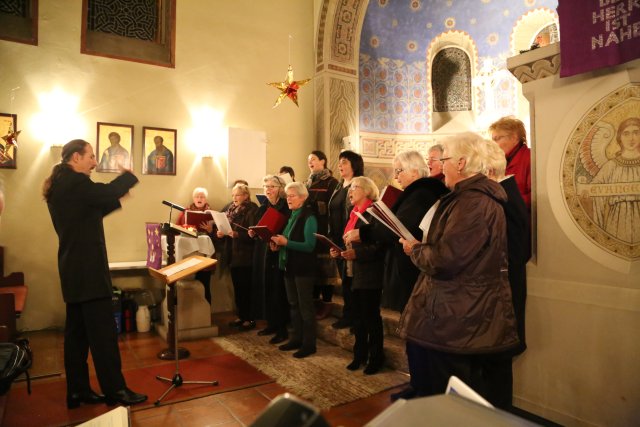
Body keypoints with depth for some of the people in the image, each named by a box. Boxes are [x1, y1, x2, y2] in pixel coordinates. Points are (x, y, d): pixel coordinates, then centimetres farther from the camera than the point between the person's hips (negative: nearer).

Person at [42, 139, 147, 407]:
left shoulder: (59, 185, 17)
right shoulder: (73, 181, -14)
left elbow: (92, 211, 21)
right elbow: (107, 192, -19)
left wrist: (115, 198, 11)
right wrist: (128, 175, -1)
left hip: (74, 269, 10)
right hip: (87, 269, -10)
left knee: (77, 331, 12)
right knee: (103, 332, -5)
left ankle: (77, 391, 20)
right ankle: (115, 390, 3)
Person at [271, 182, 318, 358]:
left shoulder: (309, 217, -14)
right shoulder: (292, 216, 11)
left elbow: (309, 246, -22)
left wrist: (286, 242, -26)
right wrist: (278, 244, -1)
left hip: (304, 268, -8)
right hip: (289, 266, 8)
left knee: (305, 306, 0)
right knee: (293, 304, 15)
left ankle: (309, 344, 11)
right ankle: (296, 339, 26)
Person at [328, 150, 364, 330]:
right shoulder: (340, 186, 16)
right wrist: (331, 235, 14)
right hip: (338, 239, 8)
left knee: (348, 278, 0)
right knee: (344, 277, 14)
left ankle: (349, 315, 13)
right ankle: (348, 314, 25)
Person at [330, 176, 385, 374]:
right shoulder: (354, 214, 15)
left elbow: (379, 246, -19)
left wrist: (357, 253, -28)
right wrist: (339, 251, 3)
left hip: (370, 275, -8)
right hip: (353, 273, 8)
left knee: (371, 317, 2)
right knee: (357, 316, 14)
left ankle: (376, 358, 17)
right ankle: (360, 354, 27)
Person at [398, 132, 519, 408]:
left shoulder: (472, 202, -21)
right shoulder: (479, 194, 13)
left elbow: (444, 261, -25)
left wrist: (415, 249, -7)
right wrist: (423, 247, 8)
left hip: (457, 323, -10)